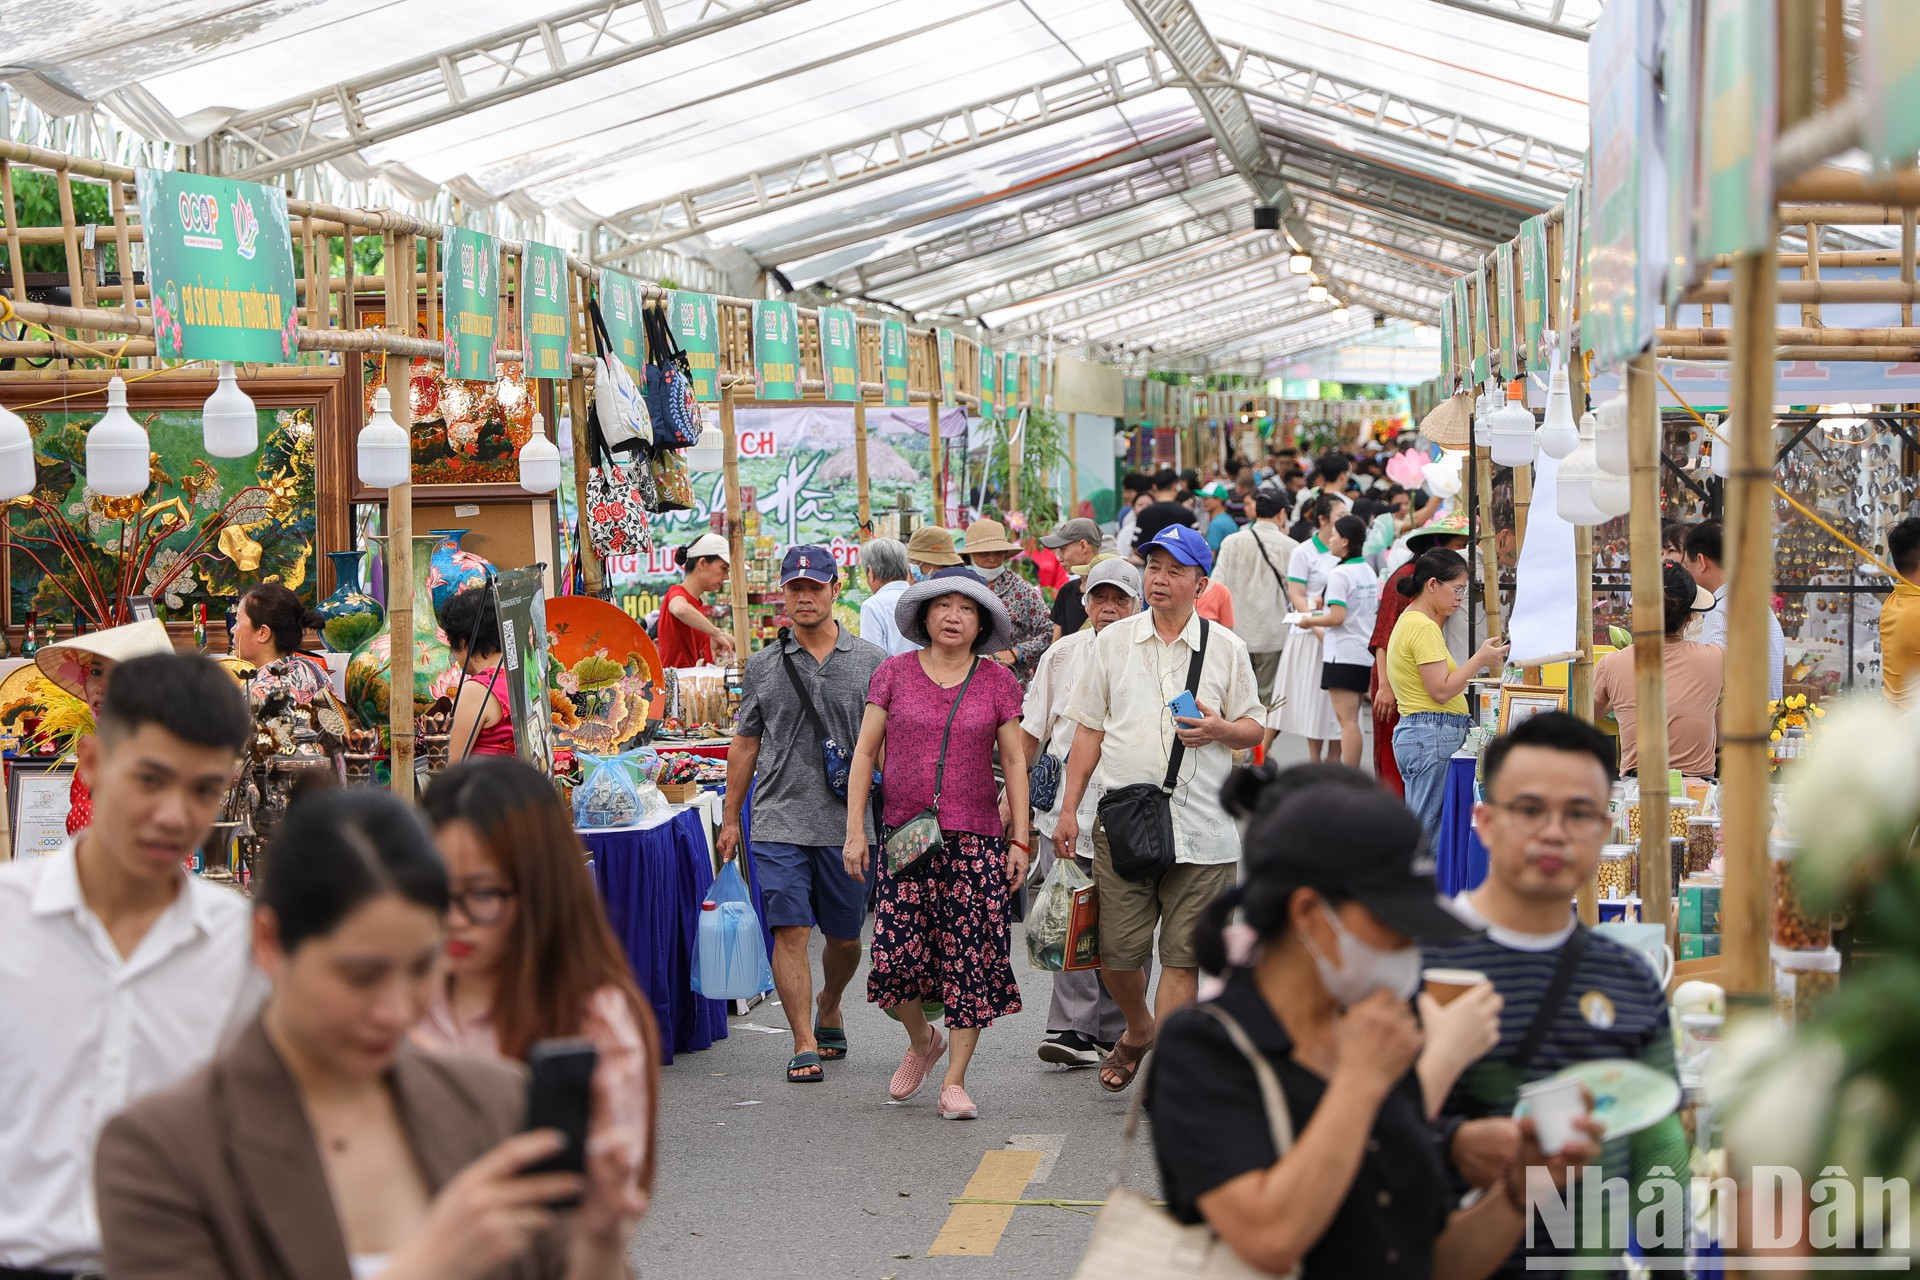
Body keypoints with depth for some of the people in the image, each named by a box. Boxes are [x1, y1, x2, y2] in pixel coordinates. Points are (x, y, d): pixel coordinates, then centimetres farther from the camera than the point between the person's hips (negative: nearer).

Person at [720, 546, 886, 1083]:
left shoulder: (871, 662, 4)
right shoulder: (763, 666, 7)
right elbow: (745, 744, 13)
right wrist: (731, 818, 11)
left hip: (847, 823, 0)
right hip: (779, 822, 0)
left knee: (844, 936, 12)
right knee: (790, 932, -9)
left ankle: (828, 1009, 39)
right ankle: (805, 1046, -6)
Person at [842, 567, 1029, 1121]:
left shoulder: (998, 682, 6)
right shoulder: (893, 673, 5)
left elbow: (1014, 762, 9)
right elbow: (865, 752, 7)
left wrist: (1020, 839, 3)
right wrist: (855, 829, 1)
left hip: (977, 840, 0)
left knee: (970, 957, -3)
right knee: (896, 955, -6)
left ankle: (954, 1081, 7)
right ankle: (922, 1039, 24)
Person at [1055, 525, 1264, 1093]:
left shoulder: (1227, 649, 6)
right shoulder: (1114, 641, 9)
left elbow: (1254, 728, 12)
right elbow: (1089, 729, 11)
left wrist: (1219, 729, -12)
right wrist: (1070, 808, 6)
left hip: (1200, 826, -1)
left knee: (1183, 953, -2)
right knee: (1116, 951, 3)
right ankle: (1138, 1031, 32)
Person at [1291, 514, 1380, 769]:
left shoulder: (1339, 573, -14)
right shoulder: (1369, 571, 13)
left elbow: (1337, 617, -21)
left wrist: (1310, 621, -5)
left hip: (1344, 654, -9)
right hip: (1367, 653, 9)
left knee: (1347, 720, -9)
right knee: (1351, 719, 13)